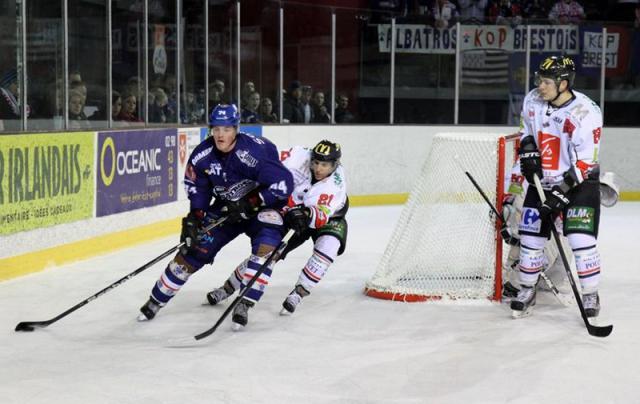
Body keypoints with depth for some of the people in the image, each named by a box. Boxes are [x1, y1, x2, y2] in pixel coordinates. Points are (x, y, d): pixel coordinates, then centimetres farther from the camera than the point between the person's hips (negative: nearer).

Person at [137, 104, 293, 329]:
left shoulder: (255, 152, -30)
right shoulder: (203, 154, -14)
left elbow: (283, 184, -31)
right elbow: (196, 186, 3)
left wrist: (250, 203, -29)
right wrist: (195, 217, -7)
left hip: (261, 207, -4)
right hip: (227, 208, 4)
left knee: (265, 246, -31)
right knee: (193, 249, 0)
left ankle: (244, 305, -21)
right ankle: (156, 300, 16)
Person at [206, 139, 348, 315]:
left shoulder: (337, 183, -34)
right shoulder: (300, 157, -29)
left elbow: (322, 216, -41)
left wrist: (306, 215, -59)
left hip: (330, 216, -2)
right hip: (294, 212, 2)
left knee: (329, 245, -31)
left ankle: (298, 293, -19)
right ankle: (228, 287, 16)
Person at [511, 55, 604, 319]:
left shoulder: (585, 114, -25)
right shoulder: (532, 101, -7)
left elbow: (585, 163, -22)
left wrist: (562, 192, -25)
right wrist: (528, 150, -2)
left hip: (578, 182, -5)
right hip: (542, 180, 5)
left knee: (582, 241, -13)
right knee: (530, 236, 5)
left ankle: (591, 295, 5)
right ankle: (527, 290, 23)